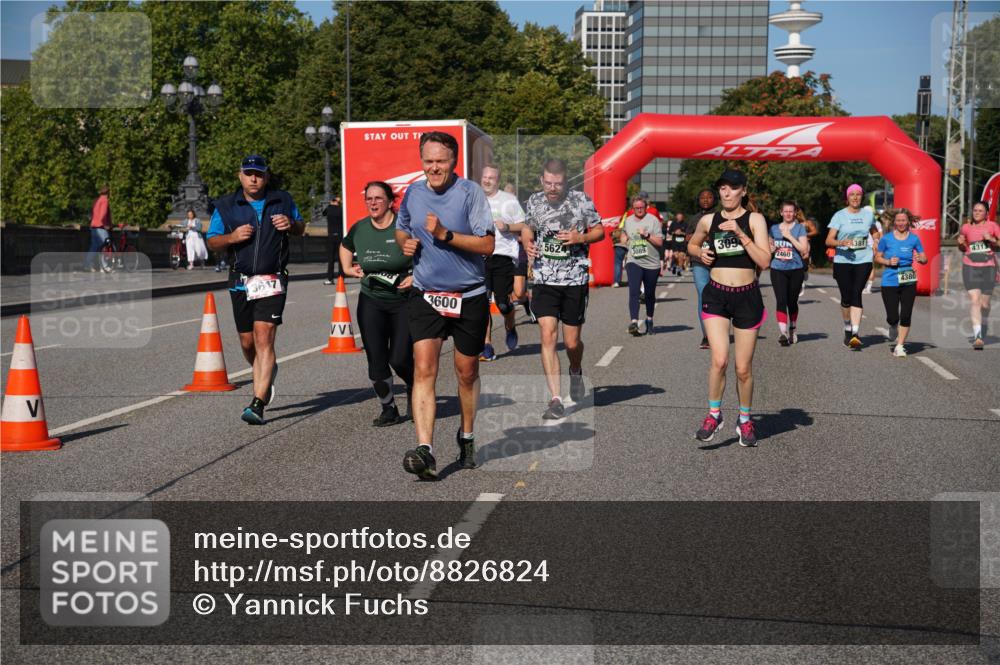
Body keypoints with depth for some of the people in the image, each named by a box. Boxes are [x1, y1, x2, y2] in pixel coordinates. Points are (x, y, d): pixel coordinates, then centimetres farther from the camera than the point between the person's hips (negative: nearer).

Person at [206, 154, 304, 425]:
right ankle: (266, 373, 43)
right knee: (247, 342, 10)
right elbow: (212, 242, 8)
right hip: (240, 281, 3)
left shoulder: (282, 200, 7)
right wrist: (232, 237, -13)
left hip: (272, 280, -2)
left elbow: (301, 228, 19)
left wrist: (290, 225, -5)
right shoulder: (226, 206, 6)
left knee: (264, 338, -15)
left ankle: (258, 405, -17)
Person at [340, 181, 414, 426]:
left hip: (405, 300, -4)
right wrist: (347, 268, 11)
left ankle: (414, 391, 27)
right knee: (376, 360, 0)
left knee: (400, 358, -7)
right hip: (371, 302, 4)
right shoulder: (359, 229, 2)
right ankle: (389, 409, 16)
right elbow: (345, 246, 26)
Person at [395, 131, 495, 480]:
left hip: (469, 297, -2)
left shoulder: (470, 192, -9)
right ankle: (424, 450, -20)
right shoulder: (412, 194, 6)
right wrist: (405, 242, 1)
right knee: (423, 369, -14)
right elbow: (400, 229, 24)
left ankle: (467, 436, 34)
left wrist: (444, 234, -22)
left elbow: (487, 244, -14)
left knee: (467, 372, 11)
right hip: (425, 295, 2)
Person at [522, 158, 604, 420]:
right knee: (548, 337, -12)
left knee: (572, 342, 7)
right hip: (544, 281, 1)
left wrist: (579, 238, -15)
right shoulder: (534, 201, 3)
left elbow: (600, 231, 4)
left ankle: (576, 371, 43)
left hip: (575, 281, -1)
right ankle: (556, 400, -9)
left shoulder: (581, 200, -5)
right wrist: (527, 243, -4)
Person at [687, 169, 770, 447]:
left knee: (743, 369, 6)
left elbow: (764, 261, -13)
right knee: (719, 359, -18)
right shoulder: (708, 221, 4)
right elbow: (692, 245, 24)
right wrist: (701, 253, 2)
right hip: (716, 296, 1)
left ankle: (745, 420, 28)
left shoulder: (754, 220, -3)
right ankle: (714, 414, 3)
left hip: (747, 297, -1)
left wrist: (740, 233, -19)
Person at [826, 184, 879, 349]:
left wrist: (877, 242, 10)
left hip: (863, 260, 1)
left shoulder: (868, 214, 10)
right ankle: (847, 329, 24)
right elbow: (829, 240, -7)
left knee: (856, 294, -12)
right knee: (846, 297, 2)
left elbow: (874, 232, 30)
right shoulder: (839, 215, 0)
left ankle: (856, 333, -16)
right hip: (843, 261, -1)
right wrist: (842, 242, -27)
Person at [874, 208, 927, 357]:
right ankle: (893, 333, 34)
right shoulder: (886, 238, -2)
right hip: (890, 282, -1)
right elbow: (877, 257, 6)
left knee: (906, 315, -4)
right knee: (892, 317, -2)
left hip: (908, 282, 1)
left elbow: (924, 258, 7)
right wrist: (888, 262, -13)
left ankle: (899, 346, 7)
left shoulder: (914, 239, 2)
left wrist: (920, 259, -16)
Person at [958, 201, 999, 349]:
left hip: (988, 267, 0)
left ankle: (982, 328, 36)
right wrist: (961, 243, -3)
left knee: (985, 303, 7)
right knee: (974, 299, -15)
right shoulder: (966, 227, 5)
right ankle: (977, 336, -21)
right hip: (970, 267, 0)